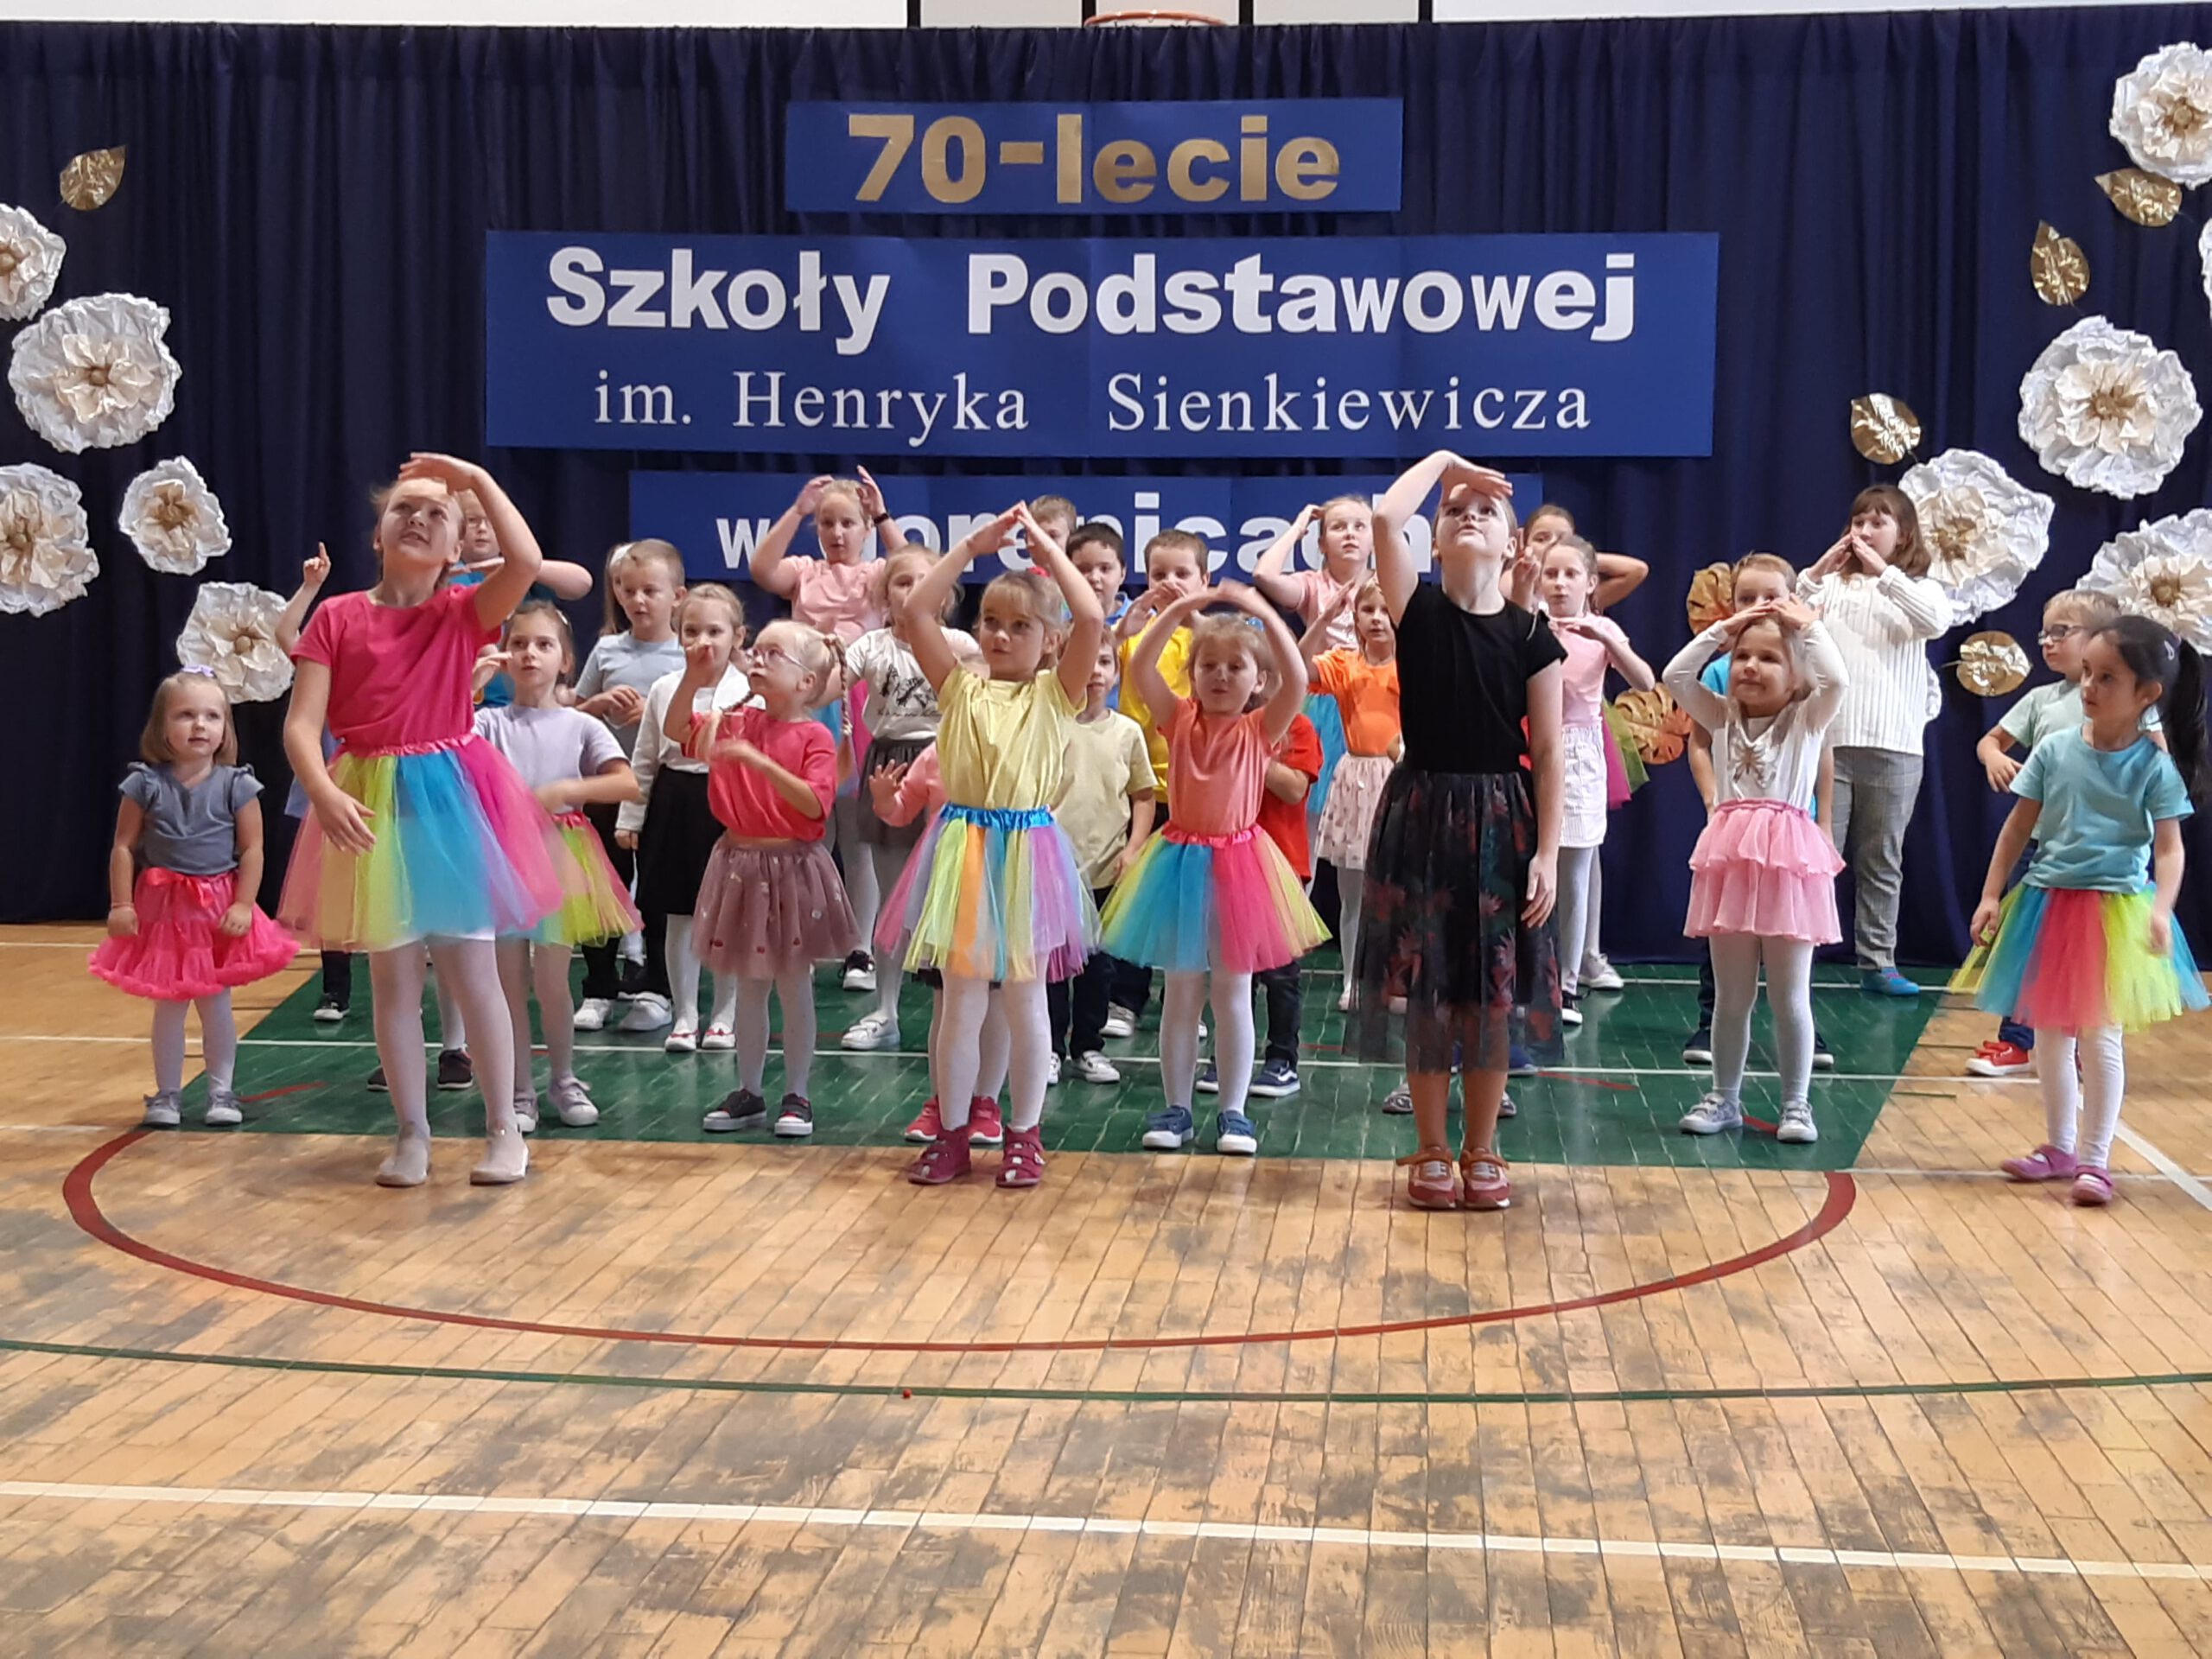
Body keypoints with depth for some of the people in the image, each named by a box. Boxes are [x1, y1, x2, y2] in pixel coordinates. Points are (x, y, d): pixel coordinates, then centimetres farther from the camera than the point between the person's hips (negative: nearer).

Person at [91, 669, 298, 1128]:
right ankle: (166, 1095, 19)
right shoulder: (145, 785, -5)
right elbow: (123, 847, -2)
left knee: (216, 1003, 6)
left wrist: (243, 904, -12)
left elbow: (252, 850, -6)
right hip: (163, 907, 1)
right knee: (168, 1005, 8)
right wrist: (121, 905, -7)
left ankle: (222, 1092, 19)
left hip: (219, 910, 0)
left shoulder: (237, 786, -6)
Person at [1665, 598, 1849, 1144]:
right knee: (1731, 995, 10)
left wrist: (1808, 626, -4)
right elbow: (1676, 675, 4)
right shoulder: (1723, 718, 13)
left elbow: (1837, 680, -15)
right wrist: (1722, 629, 6)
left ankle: (1796, 1103, 9)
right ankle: (1724, 1098, 18)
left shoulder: (1807, 719, 4)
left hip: (1789, 860, -3)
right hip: (1730, 862, 3)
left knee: (1789, 997, 1)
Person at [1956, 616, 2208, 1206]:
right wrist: (1992, 896, 2)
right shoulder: (2055, 749, 1)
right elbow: (2019, 827, 6)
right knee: (2049, 1033, 12)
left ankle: (2094, 1157, 10)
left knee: (2100, 1036, -2)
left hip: (2116, 910, -4)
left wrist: (2160, 909, -23)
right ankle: (2059, 1147, 28)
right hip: (2046, 906, 4)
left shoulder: (2154, 766, -7)